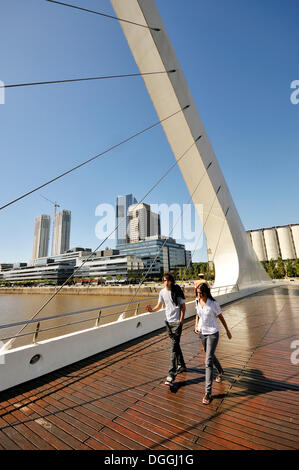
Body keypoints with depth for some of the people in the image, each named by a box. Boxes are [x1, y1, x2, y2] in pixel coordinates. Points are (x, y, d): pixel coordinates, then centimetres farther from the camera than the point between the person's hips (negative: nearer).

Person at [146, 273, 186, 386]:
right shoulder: (162, 292, 0)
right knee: (175, 344, 19)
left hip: (177, 322, -5)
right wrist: (152, 309, -13)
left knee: (174, 346, -7)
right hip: (168, 321, 5)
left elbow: (183, 306, -7)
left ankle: (171, 374, -1)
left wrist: (181, 321, -11)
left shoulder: (177, 291, -13)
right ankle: (181, 365, 38)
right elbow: (159, 305, 8)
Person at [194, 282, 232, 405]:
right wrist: (196, 325, -3)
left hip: (212, 334, -6)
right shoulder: (197, 301, -5)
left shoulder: (213, 303, -20)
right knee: (210, 356, 25)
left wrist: (227, 330, 5)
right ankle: (220, 371, 55)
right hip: (202, 333, 6)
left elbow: (221, 317, -6)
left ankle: (208, 392, 5)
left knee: (208, 361, -6)